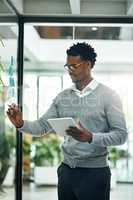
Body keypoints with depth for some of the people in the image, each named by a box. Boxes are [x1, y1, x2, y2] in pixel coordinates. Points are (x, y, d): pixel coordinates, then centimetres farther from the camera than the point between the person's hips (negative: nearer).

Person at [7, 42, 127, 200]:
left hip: (94, 172, -4)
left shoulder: (108, 95, -6)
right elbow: (42, 126, 5)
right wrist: (21, 124, -14)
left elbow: (121, 135, -11)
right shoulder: (62, 97, 7)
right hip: (66, 170, 4)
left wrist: (90, 137, -26)